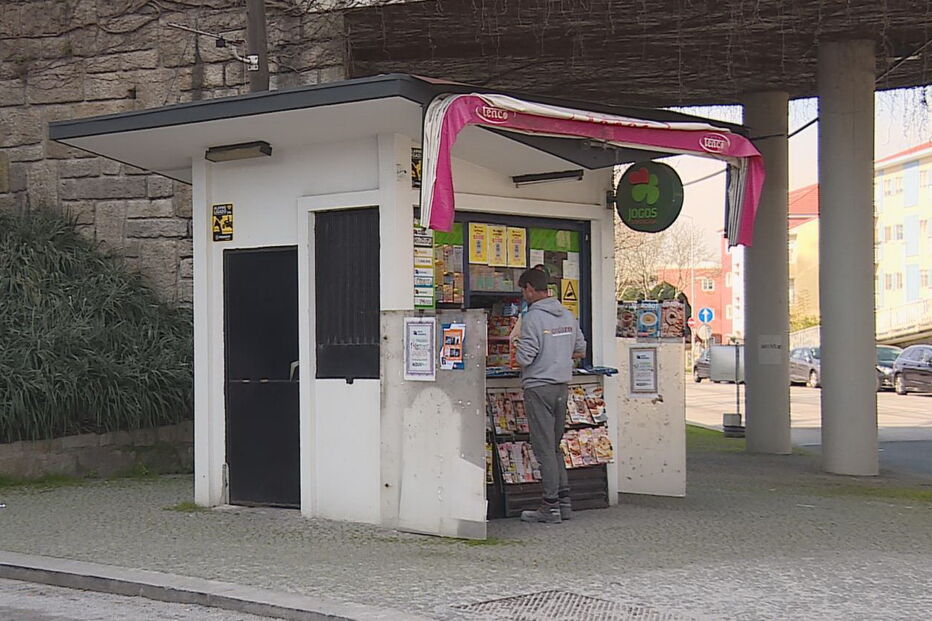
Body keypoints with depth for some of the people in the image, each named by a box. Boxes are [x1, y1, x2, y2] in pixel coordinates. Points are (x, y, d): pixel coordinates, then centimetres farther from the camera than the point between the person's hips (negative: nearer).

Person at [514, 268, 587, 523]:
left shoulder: (532, 318, -14)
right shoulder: (568, 315, 8)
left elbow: (524, 359, -17)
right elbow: (580, 350, 16)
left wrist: (518, 356, 4)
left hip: (539, 386, -7)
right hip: (563, 386, 7)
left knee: (544, 448, -2)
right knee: (555, 446, 16)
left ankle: (551, 505, 1)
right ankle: (564, 501, 17)